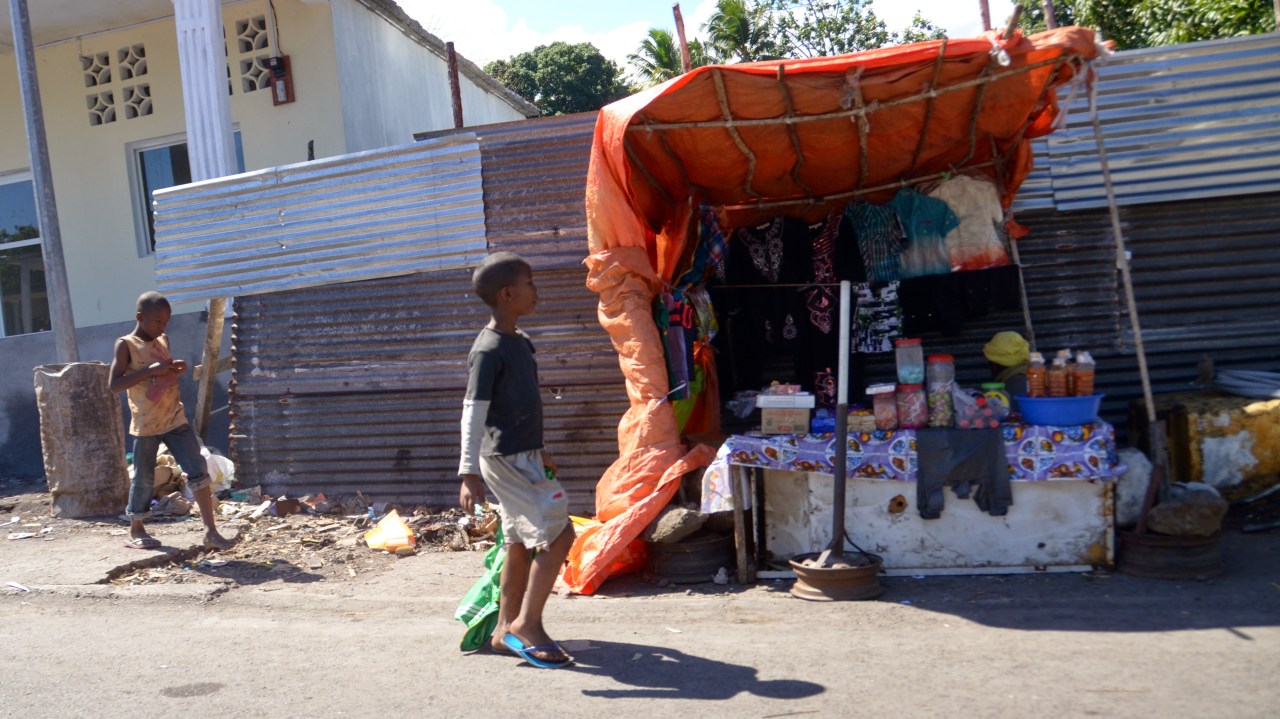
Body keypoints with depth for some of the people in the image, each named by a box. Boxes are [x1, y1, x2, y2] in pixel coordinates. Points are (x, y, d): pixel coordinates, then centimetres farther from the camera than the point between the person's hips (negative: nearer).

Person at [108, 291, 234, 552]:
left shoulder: (163, 341, 10)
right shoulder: (126, 345, -7)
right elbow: (114, 385, -16)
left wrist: (177, 369, 3)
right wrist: (150, 370, -23)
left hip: (175, 419, 5)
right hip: (145, 424, -5)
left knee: (198, 470, -5)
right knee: (143, 479, 6)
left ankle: (211, 531, -4)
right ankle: (135, 531, 27)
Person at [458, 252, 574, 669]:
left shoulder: (521, 343, 12)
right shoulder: (488, 351, -17)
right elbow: (474, 413, -20)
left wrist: (538, 450, 28)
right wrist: (469, 473, -24)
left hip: (524, 457, 9)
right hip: (506, 461, -9)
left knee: (521, 543, 13)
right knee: (558, 534, -11)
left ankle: (506, 630, 23)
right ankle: (527, 624, -2)